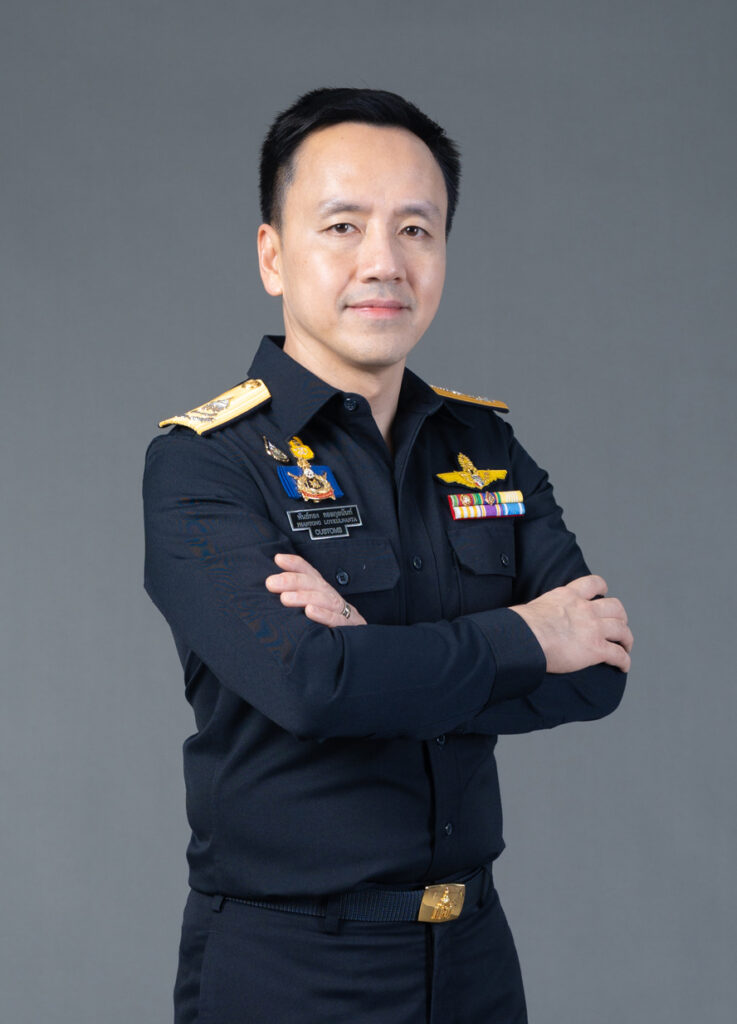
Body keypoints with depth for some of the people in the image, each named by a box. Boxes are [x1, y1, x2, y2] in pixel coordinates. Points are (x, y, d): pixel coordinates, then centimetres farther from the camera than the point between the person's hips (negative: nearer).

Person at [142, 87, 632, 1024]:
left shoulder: (486, 445, 5)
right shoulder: (201, 463, -11)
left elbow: (597, 669, -6)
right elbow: (309, 684, -27)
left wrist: (382, 662, -20)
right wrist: (522, 638, -14)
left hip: (472, 948, 5)